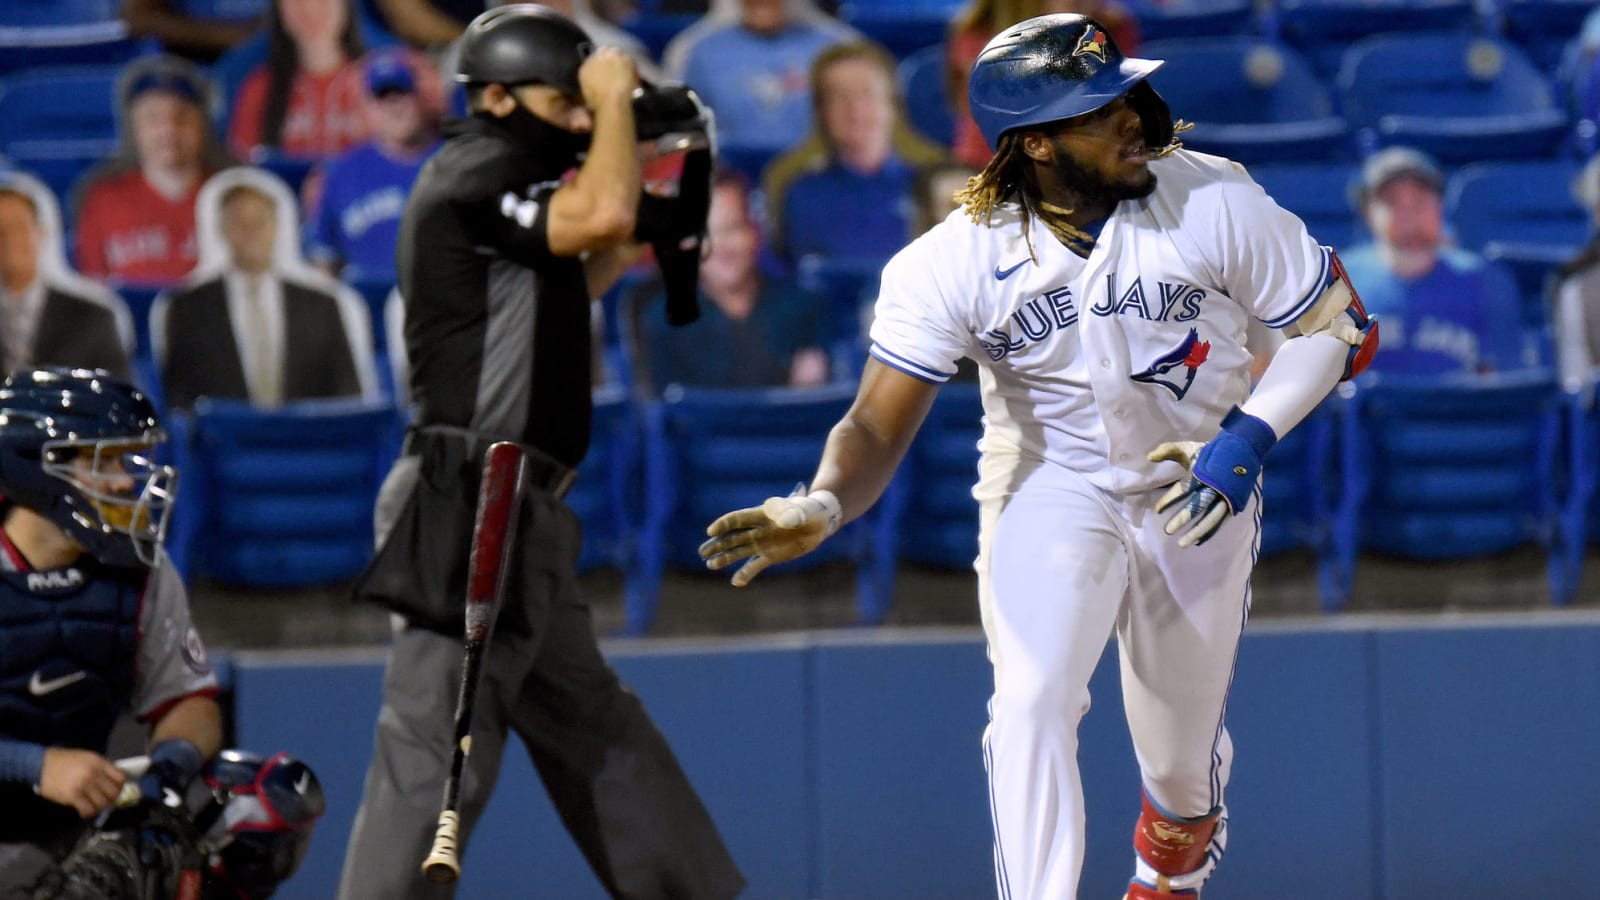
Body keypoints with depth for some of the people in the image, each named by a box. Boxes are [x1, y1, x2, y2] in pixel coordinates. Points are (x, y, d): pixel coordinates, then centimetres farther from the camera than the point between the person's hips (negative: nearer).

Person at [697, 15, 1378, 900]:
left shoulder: (1214, 202, -20)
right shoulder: (952, 262, -21)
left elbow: (1340, 326, -9)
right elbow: (878, 426, -24)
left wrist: (1247, 440, -22)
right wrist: (820, 507, -47)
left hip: (1194, 490, 1)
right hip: (1048, 486, -1)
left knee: (1180, 760, 14)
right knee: (1031, 703, -27)